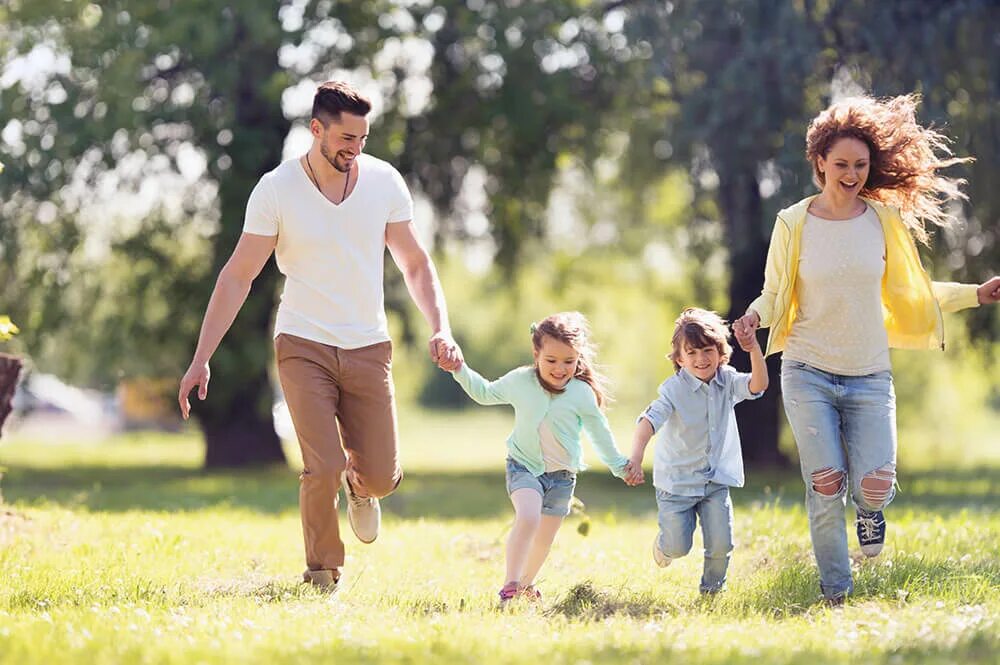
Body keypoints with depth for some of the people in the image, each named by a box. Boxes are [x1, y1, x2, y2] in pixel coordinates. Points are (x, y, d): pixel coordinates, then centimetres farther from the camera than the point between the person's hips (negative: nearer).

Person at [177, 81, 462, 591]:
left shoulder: (385, 181, 0)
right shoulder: (276, 189, -7)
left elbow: (415, 265, 10)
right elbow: (237, 276, -4)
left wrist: (440, 330, -6)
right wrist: (201, 359, -8)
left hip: (368, 348, 3)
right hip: (303, 345, -3)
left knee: (381, 479, -1)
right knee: (322, 470, -16)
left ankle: (358, 483, 37)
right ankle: (321, 577, 7)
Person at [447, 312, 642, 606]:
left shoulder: (583, 394, -10)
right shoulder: (519, 381, -9)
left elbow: (600, 434, 4)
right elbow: (485, 393, 10)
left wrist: (621, 466, 9)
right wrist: (460, 370, -1)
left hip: (562, 474, 2)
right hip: (523, 466, -2)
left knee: (544, 539, 11)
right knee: (528, 517, -28)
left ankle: (526, 583, 39)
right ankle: (509, 586, -25)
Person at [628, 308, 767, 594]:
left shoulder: (727, 381, -4)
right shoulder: (674, 389, -17)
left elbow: (757, 385, -21)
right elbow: (649, 421, -29)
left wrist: (755, 351, -38)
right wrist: (636, 455, -47)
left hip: (716, 481, 3)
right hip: (677, 482, -3)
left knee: (721, 545, -9)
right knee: (678, 548, -3)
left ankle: (712, 589, 20)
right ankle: (664, 544, 35)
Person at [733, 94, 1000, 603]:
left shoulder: (884, 221, 3)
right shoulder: (793, 223, -2)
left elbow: (904, 293, 14)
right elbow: (775, 295, 4)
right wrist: (755, 316, -18)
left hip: (869, 377, 1)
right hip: (808, 373, -1)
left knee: (874, 487, -15)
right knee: (825, 487, -8)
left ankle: (869, 507, 24)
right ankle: (835, 593, 11)